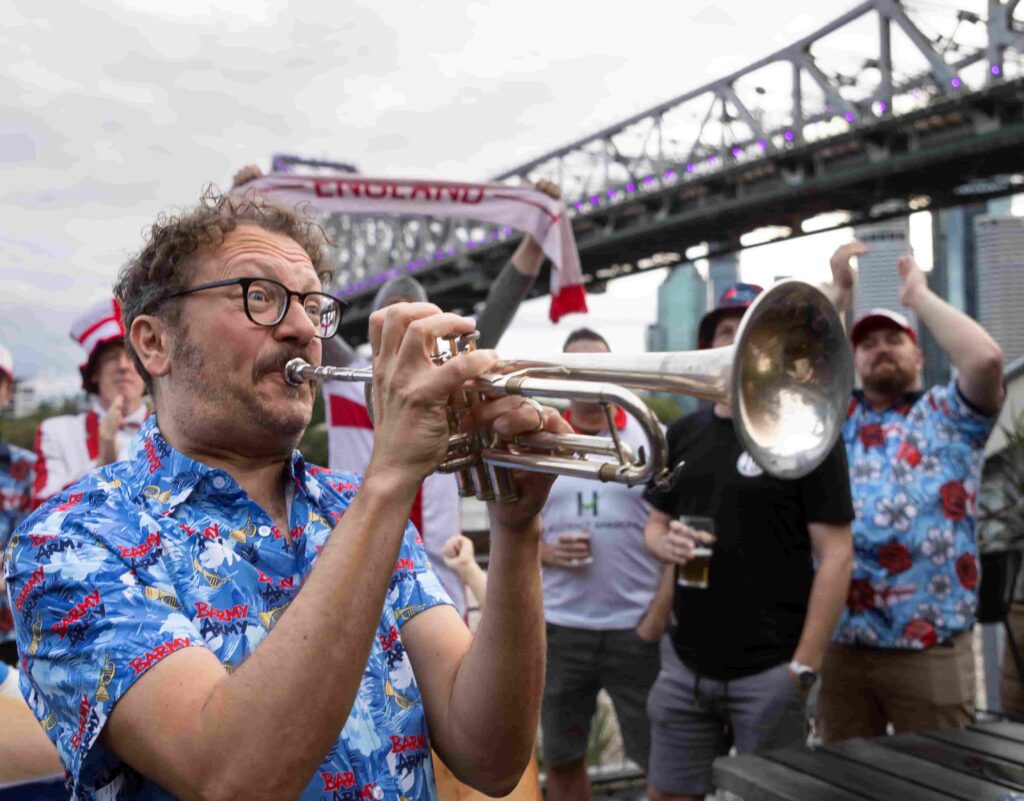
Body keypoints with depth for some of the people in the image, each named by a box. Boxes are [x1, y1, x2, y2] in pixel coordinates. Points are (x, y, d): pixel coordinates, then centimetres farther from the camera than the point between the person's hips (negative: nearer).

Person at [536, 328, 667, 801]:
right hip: (559, 625, 3)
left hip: (637, 627, -2)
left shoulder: (650, 438, 0)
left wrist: (663, 608, -10)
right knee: (561, 761, 13)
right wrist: (547, 552, -9)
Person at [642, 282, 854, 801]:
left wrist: (804, 667, -14)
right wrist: (666, 543, -7)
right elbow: (654, 525, 17)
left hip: (769, 669, -5)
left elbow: (835, 555, -10)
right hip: (686, 663, 5)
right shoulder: (683, 434, 9)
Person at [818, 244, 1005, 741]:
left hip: (928, 648, -3)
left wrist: (918, 294, -2)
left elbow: (985, 359, -15)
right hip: (838, 644, 3)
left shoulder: (948, 414, 4)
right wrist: (840, 290, 5)